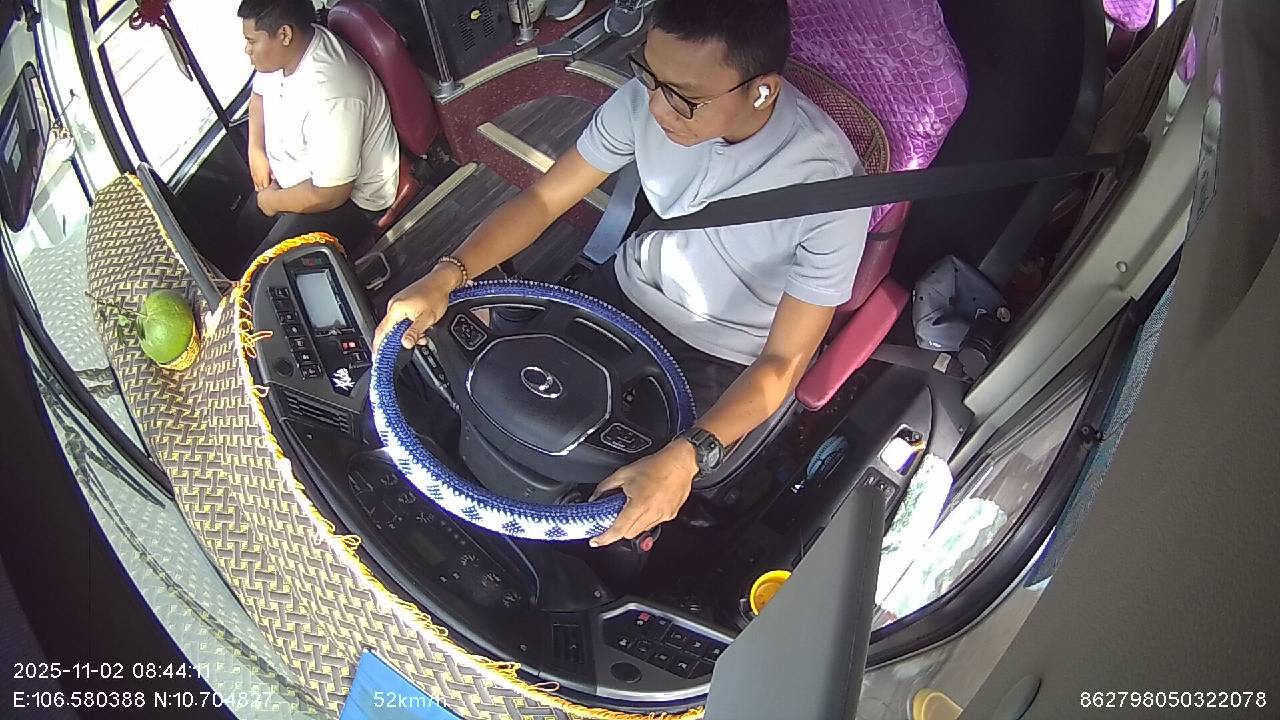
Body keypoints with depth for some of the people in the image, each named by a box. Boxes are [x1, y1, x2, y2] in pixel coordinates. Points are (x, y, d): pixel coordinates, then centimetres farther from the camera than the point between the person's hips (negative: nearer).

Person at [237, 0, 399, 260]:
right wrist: (255, 149, 2)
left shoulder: (329, 95, -38)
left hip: (347, 196, -9)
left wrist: (271, 200, -15)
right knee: (247, 229, 21)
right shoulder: (283, 50, -9)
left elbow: (328, 195, -32)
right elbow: (259, 94, 17)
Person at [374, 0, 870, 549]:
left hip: (726, 363, -4)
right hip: (631, 290, 5)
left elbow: (784, 360, -26)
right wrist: (445, 277, -23)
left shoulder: (829, 183, -31)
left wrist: (686, 457, -41)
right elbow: (544, 198, -8)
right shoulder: (649, 97, -18)